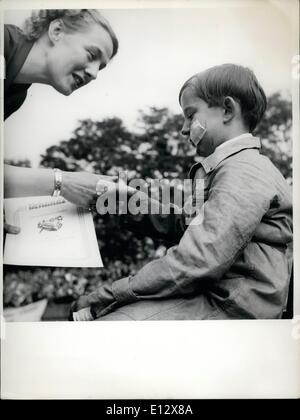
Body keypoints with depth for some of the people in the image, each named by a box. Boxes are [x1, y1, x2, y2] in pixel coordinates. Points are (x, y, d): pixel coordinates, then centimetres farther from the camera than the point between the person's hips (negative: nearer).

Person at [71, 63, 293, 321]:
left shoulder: (245, 172, -15)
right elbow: (181, 227, 16)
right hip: (206, 295, 9)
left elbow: (199, 260, -25)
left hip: (230, 308, -9)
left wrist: (109, 295, -20)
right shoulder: (223, 168, 20)